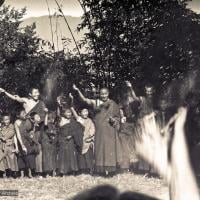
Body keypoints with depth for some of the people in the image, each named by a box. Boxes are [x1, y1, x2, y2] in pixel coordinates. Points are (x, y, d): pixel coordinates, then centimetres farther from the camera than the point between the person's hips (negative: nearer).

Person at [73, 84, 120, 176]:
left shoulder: (113, 104, 4)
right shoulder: (96, 102, 7)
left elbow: (117, 117, 7)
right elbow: (85, 99, -1)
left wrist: (113, 120, -14)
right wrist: (78, 90, -12)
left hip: (109, 130, -2)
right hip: (100, 130, 2)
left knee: (109, 148, -6)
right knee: (100, 148, -1)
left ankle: (110, 168, -4)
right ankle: (102, 168, 2)